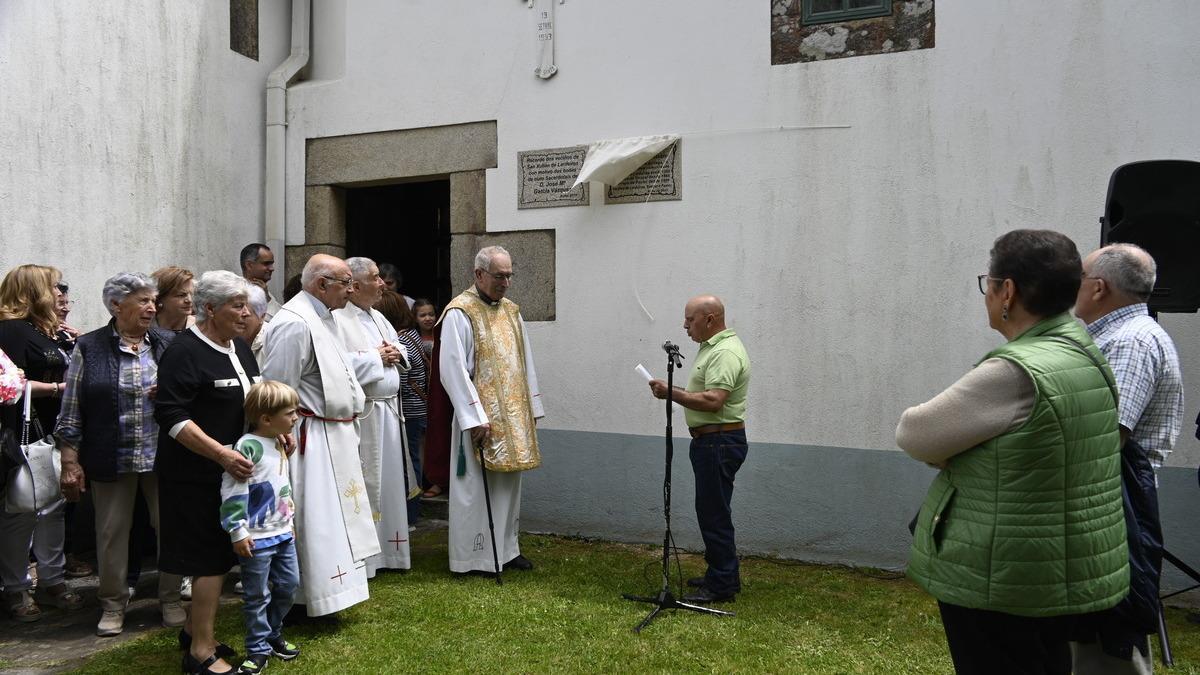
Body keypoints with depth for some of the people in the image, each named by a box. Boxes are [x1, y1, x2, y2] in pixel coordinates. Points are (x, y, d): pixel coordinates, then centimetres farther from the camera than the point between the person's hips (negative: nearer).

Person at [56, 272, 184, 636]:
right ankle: (113, 604, 26)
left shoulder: (169, 344, 3)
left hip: (163, 456, 1)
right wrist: (70, 462, -3)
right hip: (110, 461, -1)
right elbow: (71, 410, 0)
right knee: (111, 531, 9)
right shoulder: (89, 348, -1)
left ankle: (171, 599, 22)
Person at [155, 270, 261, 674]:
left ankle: (195, 630, 33)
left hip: (234, 470, 8)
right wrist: (222, 454, -27)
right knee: (211, 558, -2)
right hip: (198, 475, -8)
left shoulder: (239, 347, 11)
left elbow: (254, 399, 22)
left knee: (218, 556, 16)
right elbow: (171, 417, -21)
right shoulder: (185, 351, -15)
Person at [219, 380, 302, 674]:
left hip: (283, 533, 9)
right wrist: (238, 532, -20)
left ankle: (273, 634, 35)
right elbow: (232, 491, -21)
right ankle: (258, 650, 17)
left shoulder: (279, 443, 10)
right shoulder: (248, 446, -20)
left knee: (288, 585, 16)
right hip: (258, 538, -9)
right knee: (258, 596, 3)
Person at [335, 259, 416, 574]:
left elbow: (399, 351, 22)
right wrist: (376, 357, -16)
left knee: (390, 482, 15)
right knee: (363, 486, -2)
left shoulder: (377, 317, 15)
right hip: (362, 415, -9)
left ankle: (387, 549, 28)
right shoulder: (337, 319, -13)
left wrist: (396, 355, -1)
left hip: (389, 412, 9)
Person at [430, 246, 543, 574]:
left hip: (514, 416, 7)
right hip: (480, 417, -7)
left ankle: (506, 548, 26)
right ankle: (475, 556, 12)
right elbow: (453, 370, -17)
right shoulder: (460, 313, -12)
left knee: (509, 484, 14)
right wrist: (475, 418, -20)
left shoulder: (511, 311, 11)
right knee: (476, 487, 1)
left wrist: (532, 409, 12)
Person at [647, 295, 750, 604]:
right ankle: (720, 575, 27)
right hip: (710, 441, 11)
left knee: (714, 513, -6)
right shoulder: (712, 346, 16)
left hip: (720, 442, -11)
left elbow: (712, 402, -29)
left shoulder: (725, 352, -19)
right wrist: (679, 392, 13)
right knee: (711, 511, 16)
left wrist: (671, 393, -23)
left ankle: (722, 585, 2)